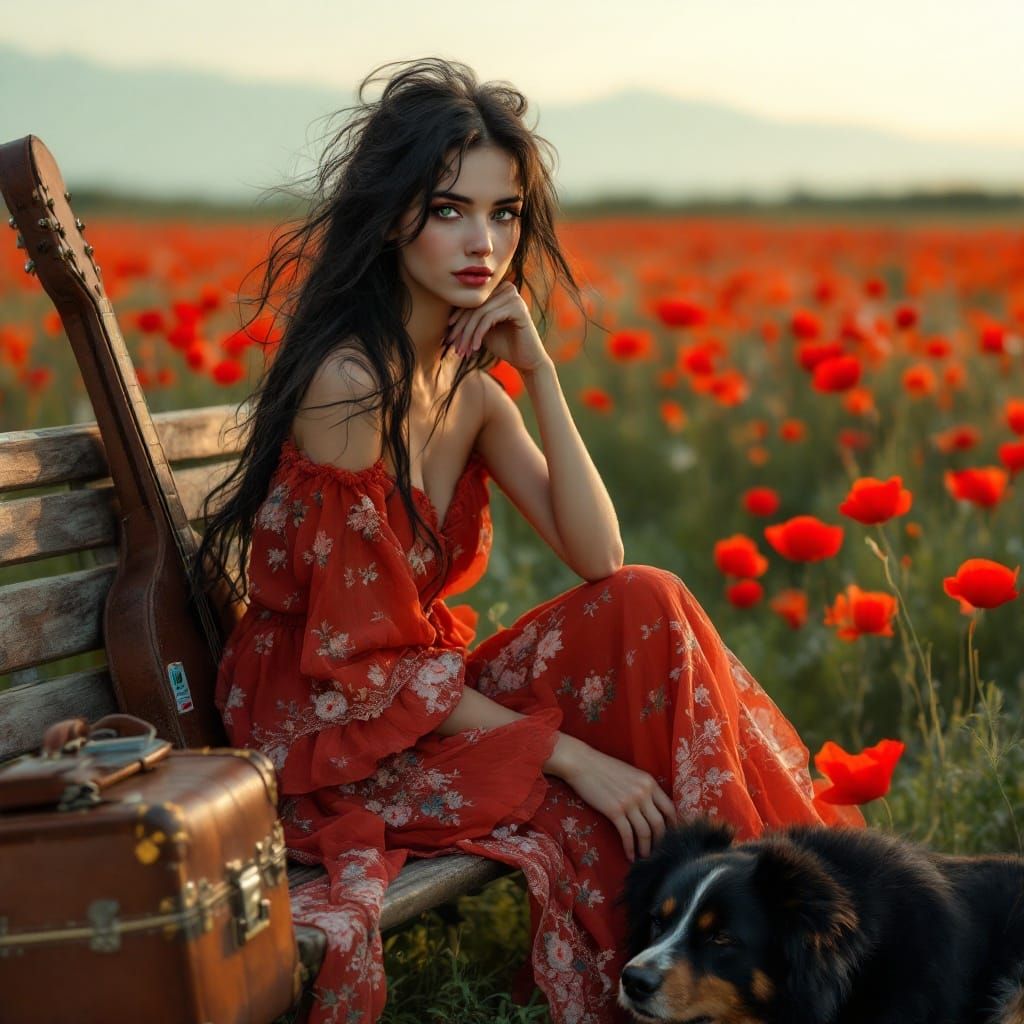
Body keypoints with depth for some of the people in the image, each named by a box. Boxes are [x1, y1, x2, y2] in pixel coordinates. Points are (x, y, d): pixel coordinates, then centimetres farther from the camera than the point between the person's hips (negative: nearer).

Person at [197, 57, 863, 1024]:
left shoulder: (470, 386, 3)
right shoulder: (350, 382, -23)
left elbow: (596, 558, -4)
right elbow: (364, 661, -22)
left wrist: (538, 371, -12)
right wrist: (569, 754, -22)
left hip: (428, 694, 7)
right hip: (326, 734, -7)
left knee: (647, 605, -11)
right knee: (601, 811, -22)